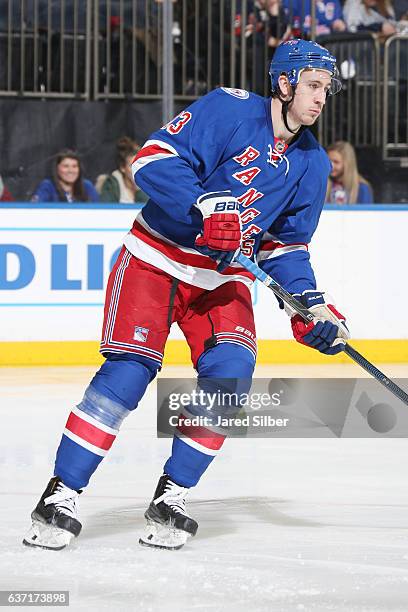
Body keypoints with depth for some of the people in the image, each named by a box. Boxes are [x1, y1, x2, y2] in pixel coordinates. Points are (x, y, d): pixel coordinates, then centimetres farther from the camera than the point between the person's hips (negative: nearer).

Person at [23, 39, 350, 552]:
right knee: (128, 371, -17)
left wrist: (310, 305, 0)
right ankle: (61, 494, -10)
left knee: (231, 370, -18)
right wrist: (205, 206, -33)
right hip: (156, 259, -5)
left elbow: (287, 245, 13)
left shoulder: (311, 162, 6)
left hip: (223, 280, 5)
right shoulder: (230, 110, -13)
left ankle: (170, 497, -7)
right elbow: (155, 159, -21)